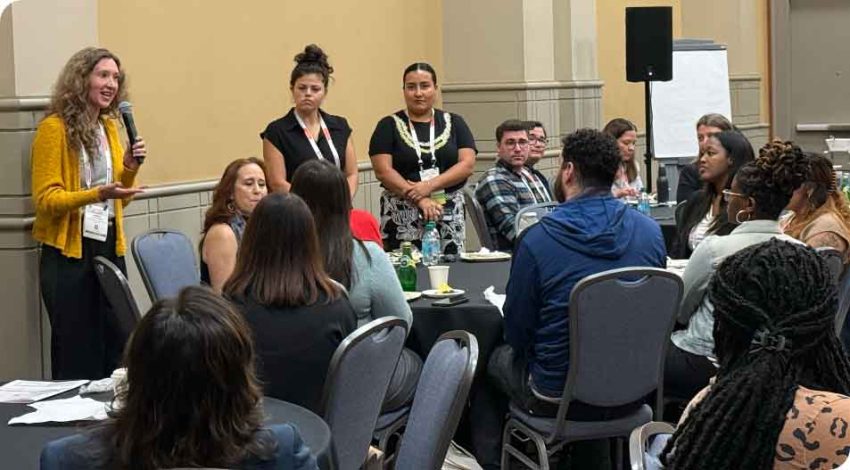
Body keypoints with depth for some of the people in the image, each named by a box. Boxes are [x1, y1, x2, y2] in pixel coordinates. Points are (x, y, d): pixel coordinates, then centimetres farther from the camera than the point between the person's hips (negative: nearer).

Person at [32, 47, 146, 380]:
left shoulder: (109, 127, 12)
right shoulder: (54, 128, -9)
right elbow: (45, 199, -15)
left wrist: (130, 168, -2)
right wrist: (98, 194, -28)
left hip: (109, 247, 6)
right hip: (69, 253, -6)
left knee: (116, 346, 5)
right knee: (77, 353, -3)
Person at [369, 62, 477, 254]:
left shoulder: (454, 123, 10)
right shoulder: (389, 126, 5)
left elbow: (467, 164, 0)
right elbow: (383, 171, -5)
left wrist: (430, 186, -14)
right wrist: (420, 199, -16)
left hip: (450, 214, 2)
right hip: (402, 217, -2)